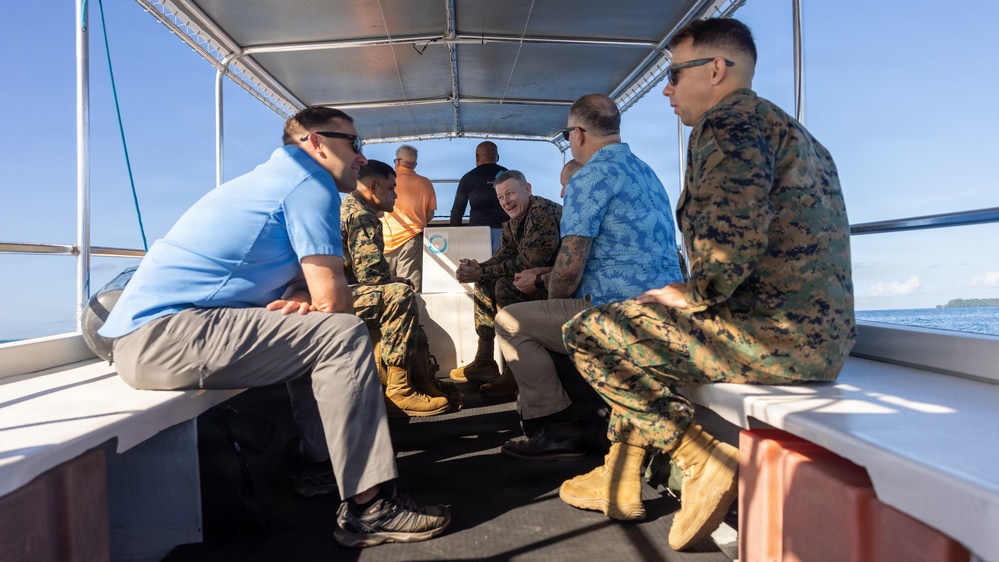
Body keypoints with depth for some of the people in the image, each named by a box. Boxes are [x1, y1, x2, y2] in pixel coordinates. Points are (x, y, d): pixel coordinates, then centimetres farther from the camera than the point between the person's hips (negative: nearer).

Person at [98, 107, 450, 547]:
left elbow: (313, 286, 20)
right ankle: (369, 507, -15)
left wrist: (304, 300, -2)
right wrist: (311, 302, 8)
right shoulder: (310, 183, -8)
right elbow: (333, 299, -13)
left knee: (311, 329, 21)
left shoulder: (277, 178, 21)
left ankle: (322, 460, 21)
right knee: (342, 335, -16)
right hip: (164, 334, -10)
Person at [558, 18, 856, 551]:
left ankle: (702, 459, -7)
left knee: (587, 333, -5)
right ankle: (620, 480, 27)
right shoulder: (784, 127, 23)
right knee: (632, 333, 25)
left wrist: (693, 297, -8)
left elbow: (729, 237, -26)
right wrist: (697, 293, 19)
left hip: (772, 333, -11)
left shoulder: (728, 122, -10)